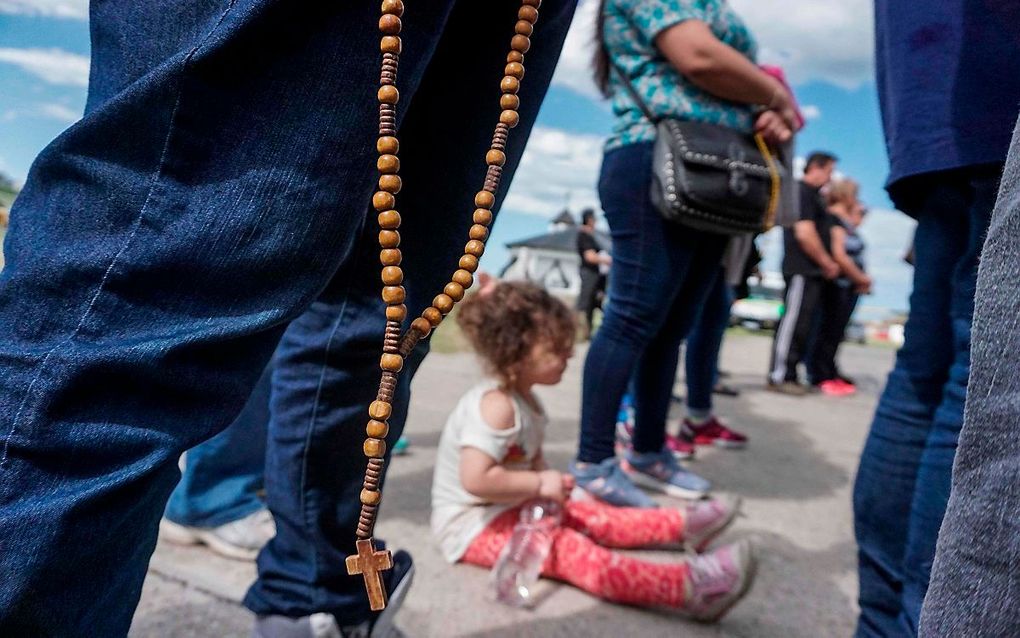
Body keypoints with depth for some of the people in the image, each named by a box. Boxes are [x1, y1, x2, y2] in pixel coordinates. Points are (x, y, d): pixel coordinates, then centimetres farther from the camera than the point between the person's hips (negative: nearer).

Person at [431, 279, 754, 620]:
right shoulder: (496, 406, -27)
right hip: (475, 525, -11)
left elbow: (532, 458, 17)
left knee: (594, 517, 9)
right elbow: (475, 479, -35)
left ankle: (682, 524, 17)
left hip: (513, 506, 11)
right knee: (570, 551, -26)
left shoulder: (526, 400, 6)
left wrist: (550, 483, -4)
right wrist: (539, 483, -25)